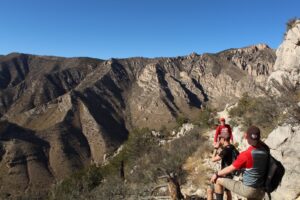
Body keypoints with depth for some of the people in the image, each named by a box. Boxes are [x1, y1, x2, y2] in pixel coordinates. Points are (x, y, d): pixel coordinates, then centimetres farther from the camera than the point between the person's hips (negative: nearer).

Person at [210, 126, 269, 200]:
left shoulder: (246, 155, -23)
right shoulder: (265, 150, -9)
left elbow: (230, 169, -11)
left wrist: (216, 174, 2)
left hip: (247, 189, -6)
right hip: (260, 191, 6)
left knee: (219, 180, 5)